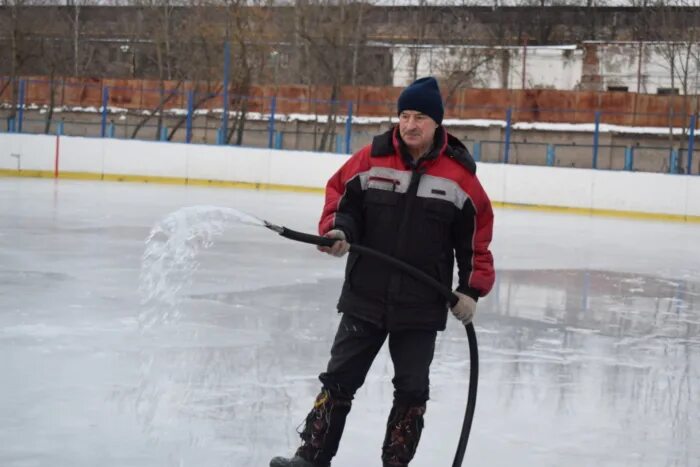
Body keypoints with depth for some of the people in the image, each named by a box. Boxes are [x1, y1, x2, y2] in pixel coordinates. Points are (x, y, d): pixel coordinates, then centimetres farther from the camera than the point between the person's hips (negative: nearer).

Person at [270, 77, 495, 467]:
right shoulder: (371, 160, -4)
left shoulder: (459, 175, -5)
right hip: (365, 297, 1)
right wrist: (338, 230, -16)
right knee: (340, 379, 5)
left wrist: (472, 289, -5)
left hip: (422, 307, -1)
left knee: (412, 390, 6)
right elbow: (341, 197, 5)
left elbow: (476, 236, 0)